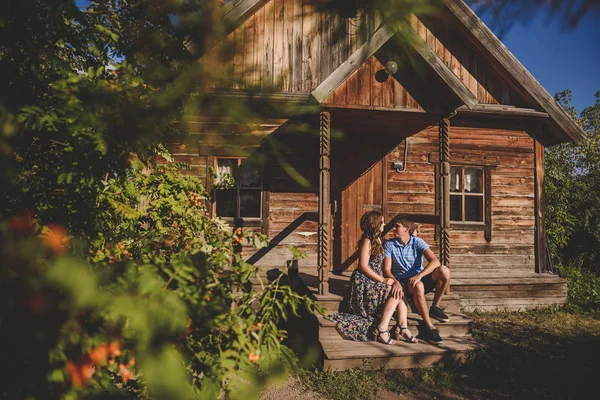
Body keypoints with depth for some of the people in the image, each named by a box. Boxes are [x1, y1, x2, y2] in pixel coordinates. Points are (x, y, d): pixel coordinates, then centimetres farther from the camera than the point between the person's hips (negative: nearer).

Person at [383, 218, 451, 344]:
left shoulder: (417, 242, -3)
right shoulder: (389, 245, -2)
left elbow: (435, 261, -17)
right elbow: (386, 270, -8)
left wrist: (419, 275, -33)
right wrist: (395, 281, -31)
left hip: (419, 278, 2)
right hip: (402, 282, -2)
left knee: (444, 270, -24)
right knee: (418, 286, -38)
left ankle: (435, 308, -7)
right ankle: (430, 328, -32)